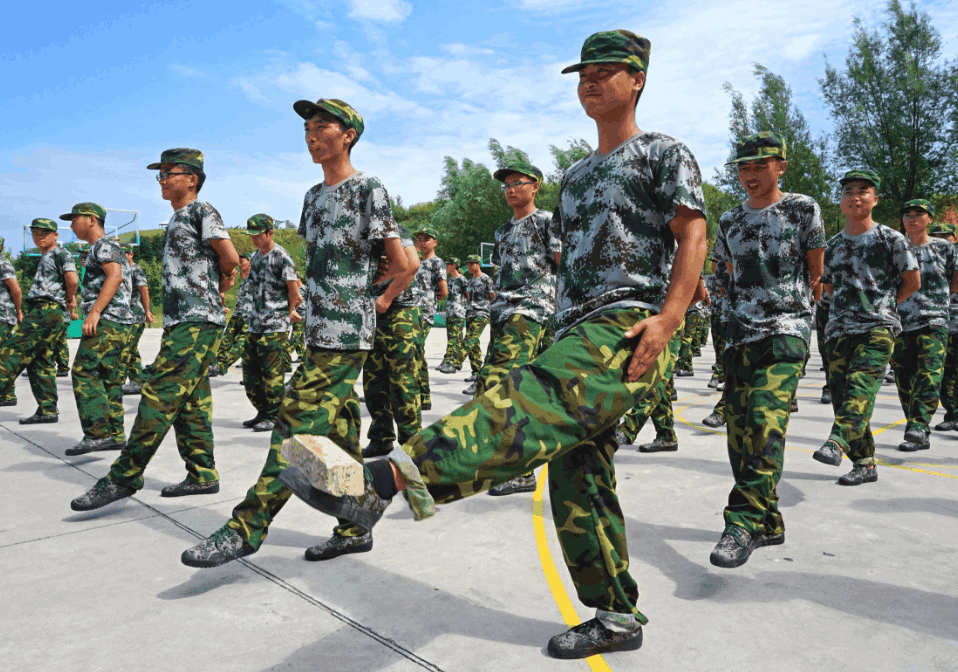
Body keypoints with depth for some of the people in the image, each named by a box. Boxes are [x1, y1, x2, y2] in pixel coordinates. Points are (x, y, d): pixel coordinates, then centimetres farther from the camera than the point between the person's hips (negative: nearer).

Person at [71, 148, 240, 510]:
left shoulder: (202, 211, -4)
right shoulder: (177, 220, 25)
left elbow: (230, 259, -11)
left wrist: (219, 282, 7)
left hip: (197, 322, -10)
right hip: (180, 321, 10)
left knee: (159, 397, -12)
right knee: (190, 401, 9)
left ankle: (123, 477, -9)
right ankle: (202, 475, 14)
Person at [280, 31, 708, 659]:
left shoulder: (665, 154, 6)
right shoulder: (577, 176, 29)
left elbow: (693, 239, -6)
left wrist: (666, 320, -20)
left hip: (628, 330, -8)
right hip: (579, 336, 8)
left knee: (526, 403, -34)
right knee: (577, 478, 3)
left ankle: (386, 480, -54)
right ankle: (618, 618, 15)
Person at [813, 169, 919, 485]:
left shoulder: (892, 239, 3)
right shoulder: (833, 245, 13)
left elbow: (912, 282, 8)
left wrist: (882, 305, 11)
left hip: (878, 329, -4)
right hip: (838, 329, 4)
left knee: (860, 386, -25)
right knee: (841, 395, 1)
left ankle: (837, 442, -41)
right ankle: (865, 463, 10)